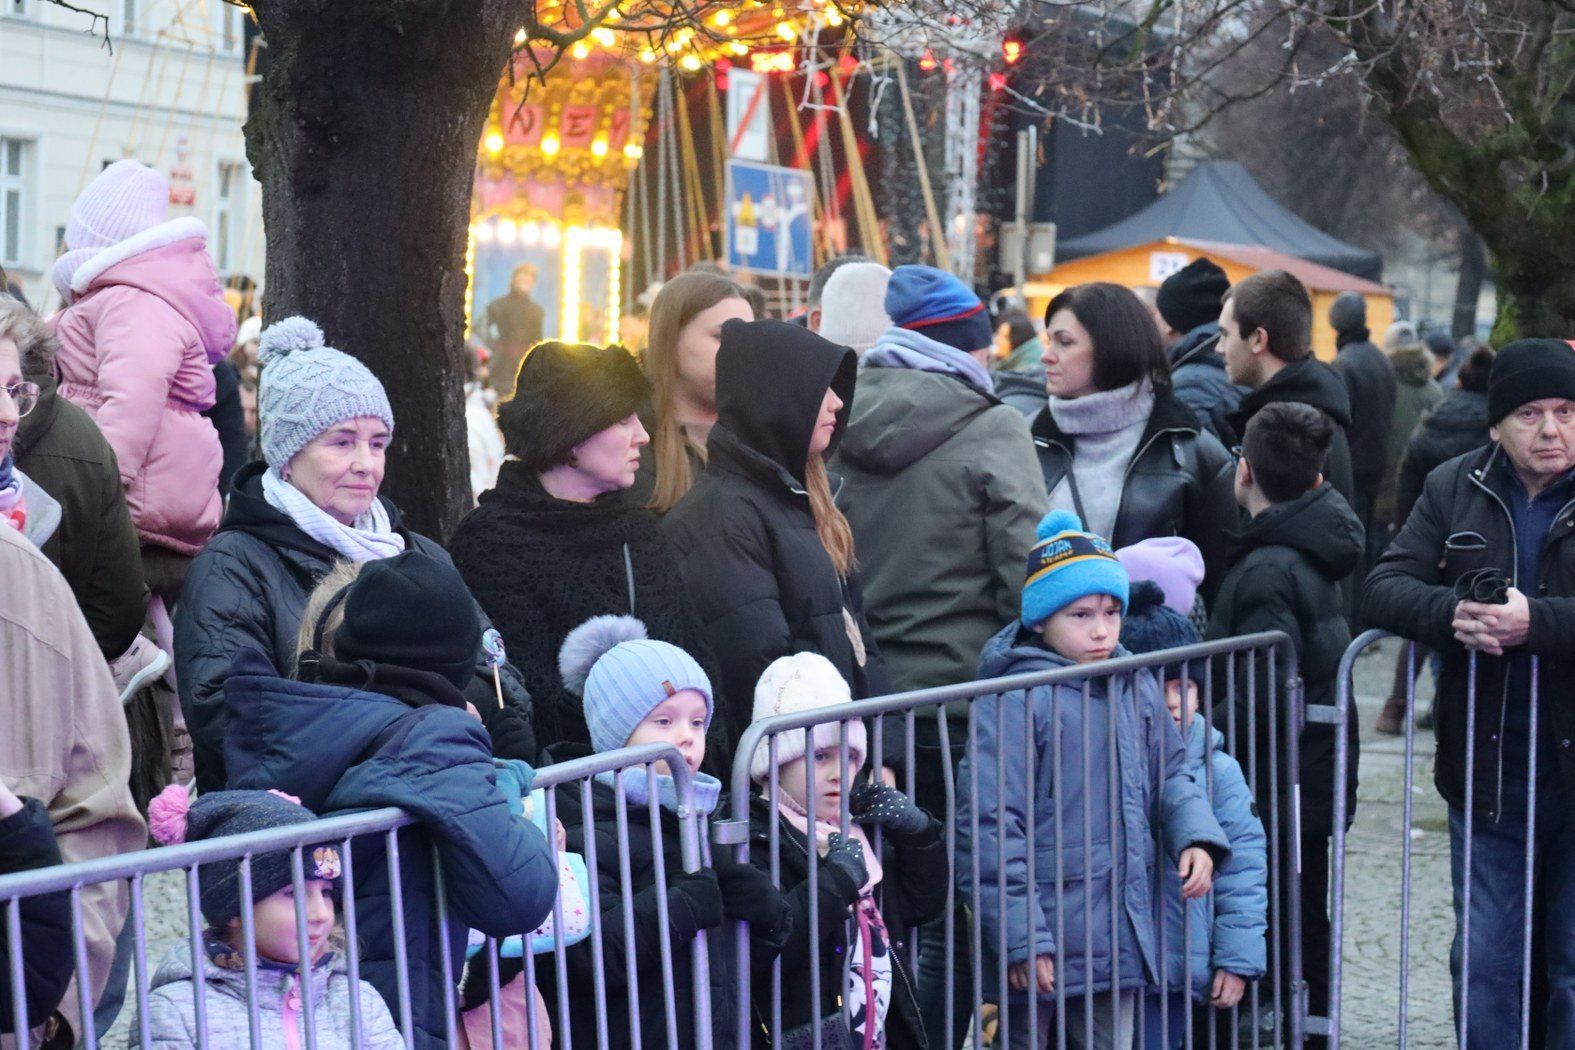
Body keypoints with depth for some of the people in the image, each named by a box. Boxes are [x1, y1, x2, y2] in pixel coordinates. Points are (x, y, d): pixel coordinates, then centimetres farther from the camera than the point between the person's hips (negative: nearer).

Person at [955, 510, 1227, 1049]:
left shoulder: (1137, 688, 6)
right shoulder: (1014, 701, -15)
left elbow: (1170, 773, 21)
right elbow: (989, 827, -15)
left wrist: (1196, 837, 1)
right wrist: (1020, 939, -17)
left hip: (1117, 938, 6)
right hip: (1041, 945, -6)